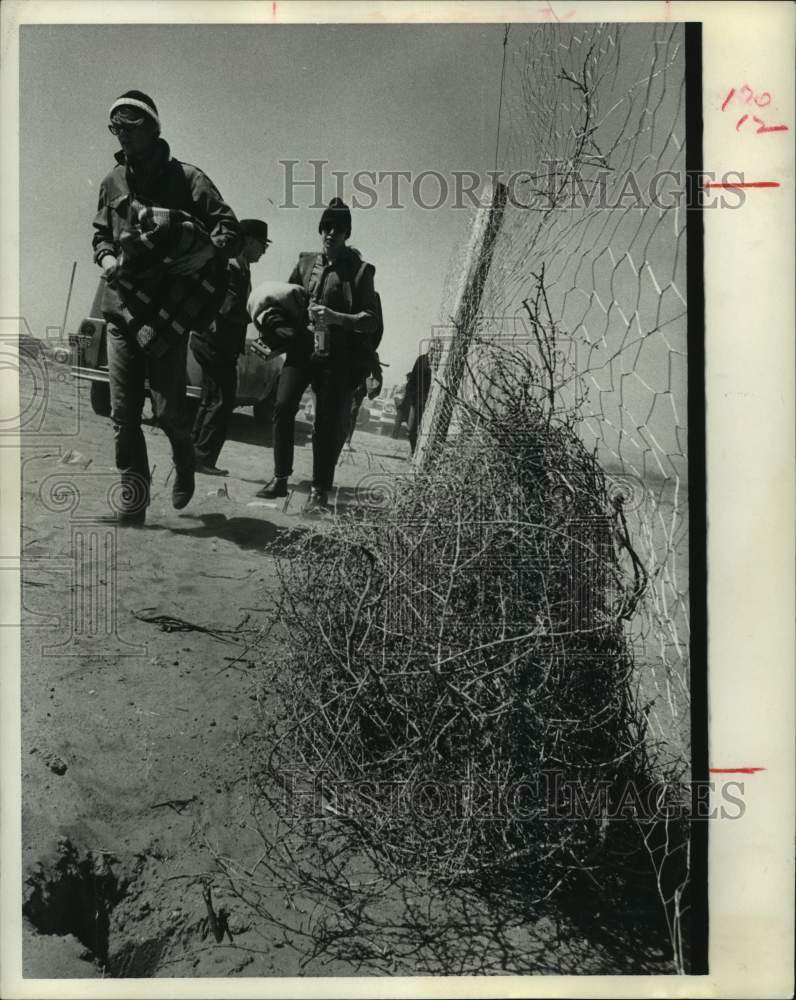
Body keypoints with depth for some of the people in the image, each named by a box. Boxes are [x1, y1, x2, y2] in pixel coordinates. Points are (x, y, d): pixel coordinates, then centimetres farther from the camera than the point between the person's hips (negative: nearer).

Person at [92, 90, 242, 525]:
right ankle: (132, 504, 12)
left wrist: (205, 252, -25)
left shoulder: (186, 178, -2)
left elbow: (231, 231, -5)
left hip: (167, 311, -4)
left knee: (168, 410, -5)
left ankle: (185, 462, 29)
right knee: (123, 415, 1)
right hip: (121, 310, 4)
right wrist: (106, 258, 2)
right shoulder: (113, 182, 12)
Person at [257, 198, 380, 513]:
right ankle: (280, 479, 1)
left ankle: (320, 492, 5)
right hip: (301, 349, 3)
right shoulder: (305, 263, 13)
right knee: (282, 407, -10)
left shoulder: (359, 271, 0)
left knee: (328, 423, -3)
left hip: (336, 357, -3)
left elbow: (371, 319, -6)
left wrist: (335, 317, -20)